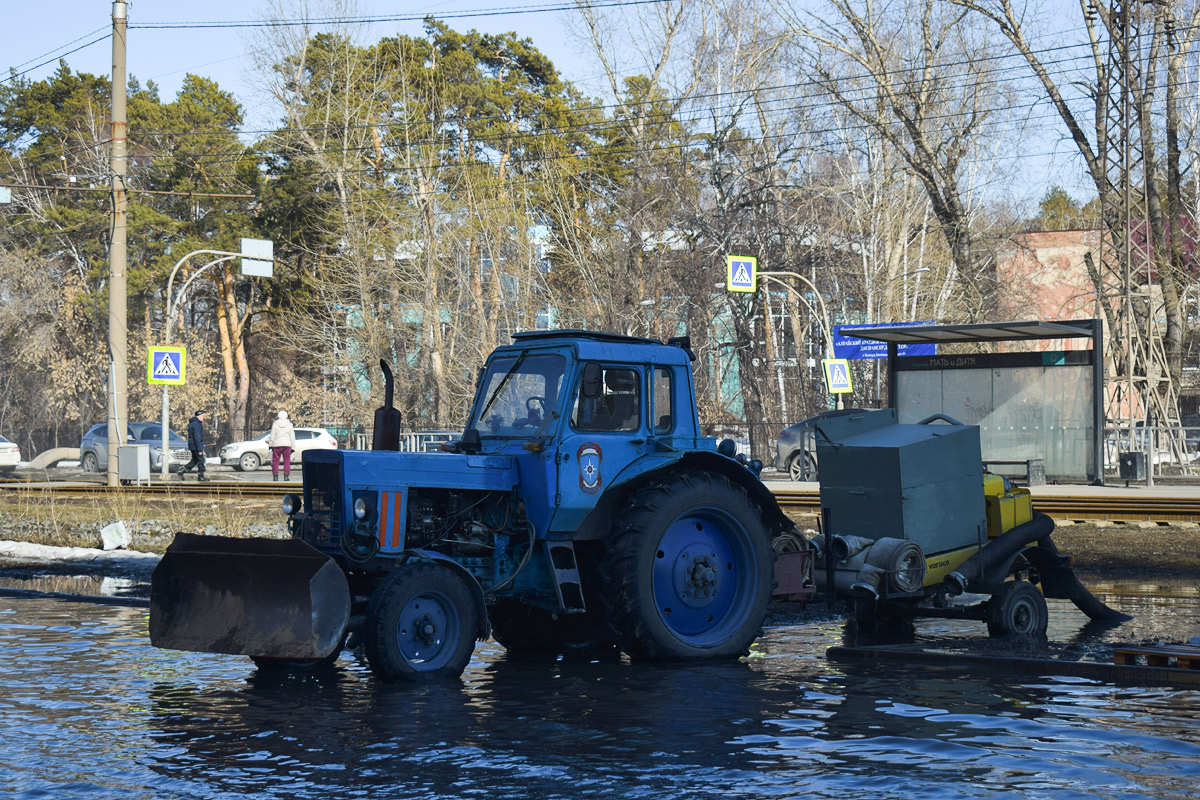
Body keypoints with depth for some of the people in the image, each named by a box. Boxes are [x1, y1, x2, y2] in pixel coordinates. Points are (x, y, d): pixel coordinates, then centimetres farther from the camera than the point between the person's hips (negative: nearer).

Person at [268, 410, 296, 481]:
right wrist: (293, 446, 9)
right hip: (287, 444, 1)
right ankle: (286, 475, -3)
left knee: (275, 460, 3)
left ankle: (275, 475, -2)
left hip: (277, 444, -1)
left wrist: (270, 444, 5)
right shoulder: (289, 424, 2)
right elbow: (292, 436, 4)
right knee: (287, 460, 4)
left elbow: (272, 436, -2)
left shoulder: (275, 424, -2)